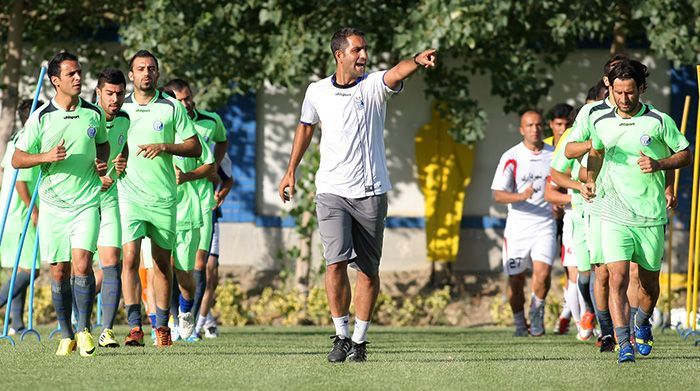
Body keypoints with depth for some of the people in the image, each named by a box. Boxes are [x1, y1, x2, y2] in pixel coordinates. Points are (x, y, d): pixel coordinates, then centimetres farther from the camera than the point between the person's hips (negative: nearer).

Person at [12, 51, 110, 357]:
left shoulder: (93, 114, 4)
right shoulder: (41, 117, -3)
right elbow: (17, 159, -1)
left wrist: (102, 162, 3)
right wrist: (46, 156, -18)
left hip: (86, 203, 0)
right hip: (53, 204, 0)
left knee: (82, 264, -15)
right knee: (59, 272, 3)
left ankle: (84, 329, -1)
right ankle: (66, 335, 16)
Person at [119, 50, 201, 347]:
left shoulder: (172, 107, 2)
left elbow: (195, 148, 2)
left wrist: (164, 147, -13)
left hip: (164, 196, 0)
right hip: (129, 195, 0)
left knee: (162, 262, 8)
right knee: (130, 257, -15)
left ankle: (162, 325, 20)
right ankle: (135, 327, -17)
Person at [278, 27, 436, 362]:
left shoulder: (374, 86, -2)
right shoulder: (317, 92, 4)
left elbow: (397, 73, -25)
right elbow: (305, 127, 22)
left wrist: (418, 61, -46)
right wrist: (291, 171, 28)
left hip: (371, 192, 0)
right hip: (332, 192, 0)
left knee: (368, 269, 2)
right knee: (336, 262, -14)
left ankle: (359, 340, 13)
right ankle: (341, 335, -1)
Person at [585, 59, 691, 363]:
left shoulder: (660, 121, -3)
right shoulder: (602, 124, 4)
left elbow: (686, 154, 4)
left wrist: (659, 164, -13)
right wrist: (591, 181, 9)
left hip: (652, 216, 0)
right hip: (615, 215, 0)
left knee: (649, 282, 11)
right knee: (617, 280, -15)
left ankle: (642, 324, 41)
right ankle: (624, 345, -18)